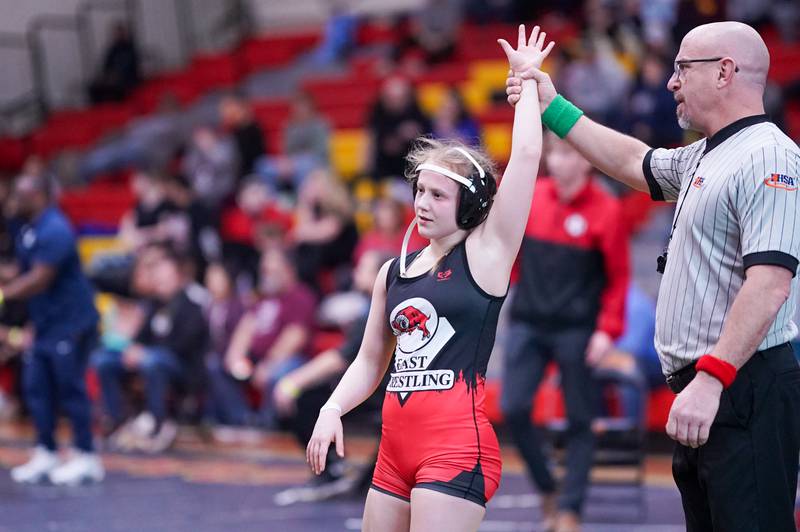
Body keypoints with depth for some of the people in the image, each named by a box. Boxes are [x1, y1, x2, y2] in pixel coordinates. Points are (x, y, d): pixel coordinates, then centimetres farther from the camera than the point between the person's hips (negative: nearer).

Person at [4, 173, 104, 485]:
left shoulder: (54, 231, -18)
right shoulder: (27, 231, 12)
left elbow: (39, 280, -24)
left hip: (70, 323, -9)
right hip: (45, 326, 9)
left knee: (70, 388, -4)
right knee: (37, 388, 8)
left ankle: (87, 459, 3)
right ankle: (45, 456, 14)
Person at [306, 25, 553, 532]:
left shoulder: (486, 253, -2)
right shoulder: (393, 270, 15)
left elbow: (527, 156, -10)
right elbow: (371, 361, 21)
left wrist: (526, 79, 1)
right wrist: (333, 409, 4)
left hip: (457, 447, -7)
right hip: (396, 447, 7)